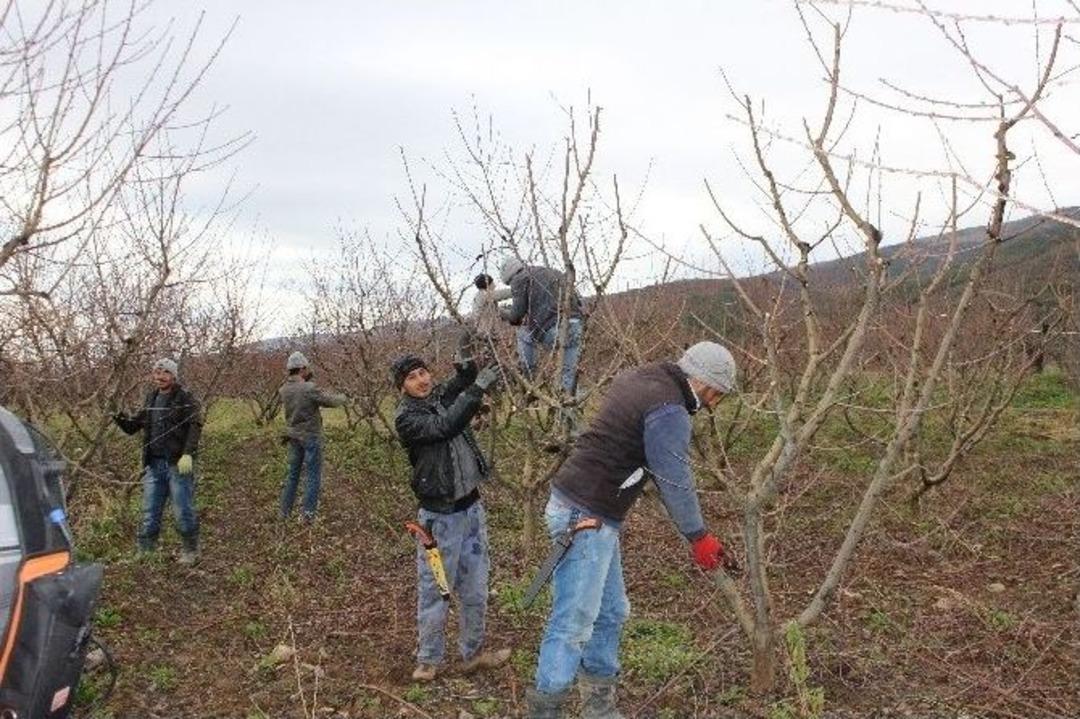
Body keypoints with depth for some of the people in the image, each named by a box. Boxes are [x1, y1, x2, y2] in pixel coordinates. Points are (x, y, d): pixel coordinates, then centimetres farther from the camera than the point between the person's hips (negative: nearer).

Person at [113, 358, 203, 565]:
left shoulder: (185, 398, -5)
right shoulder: (151, 398, 14)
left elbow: (195, 426, -15)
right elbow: (134, 425, 19)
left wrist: (188, 454, -24)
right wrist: (121, 419, -4)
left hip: (178, 465, -6)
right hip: (154, 465, 6)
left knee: (184, 511, 1)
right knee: (149, 513, 9)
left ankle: (190, 551, 16)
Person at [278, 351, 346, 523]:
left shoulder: (283, 390, -2)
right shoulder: (310, 389, -21)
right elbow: (331, 401, -12)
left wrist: (306, 380, 10)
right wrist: (342, 398, 10)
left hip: (294, 436, 6)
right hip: (311, 436, -6)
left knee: (293, 473, 18)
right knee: (313, 474, 3)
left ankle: (285, 511, 23)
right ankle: (308, 513, 3)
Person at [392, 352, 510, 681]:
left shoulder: (443, 396, 5)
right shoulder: (405, 418, -13)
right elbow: (445, 427, -26)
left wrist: (468, 370, -8)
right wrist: (477, 389, -31)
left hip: (472, 508, 6)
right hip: (441, 517, -6)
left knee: (475, 589, 15)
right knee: (435, 592, 4)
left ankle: (473, 653, 31)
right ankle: (429, 660, 22)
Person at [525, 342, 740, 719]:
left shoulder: (639, 377, 12)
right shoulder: (669, 411, -16)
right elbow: (675, 481, -13)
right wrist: (699, 537, 0)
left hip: (594, 514, 10)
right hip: (583, 517, -10)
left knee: (611, 613, 17)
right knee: (574, 622, -4)